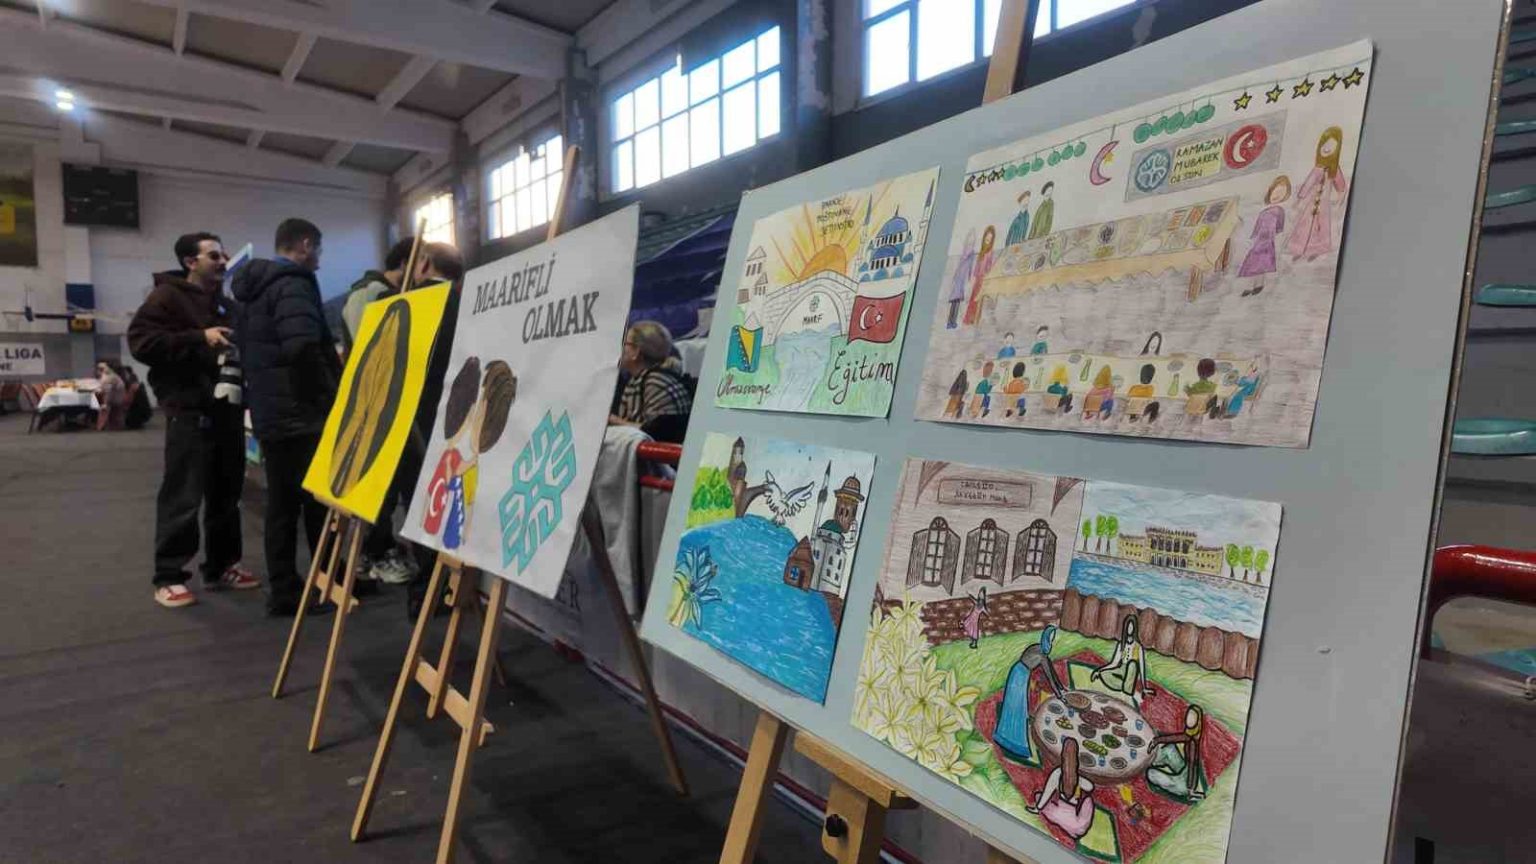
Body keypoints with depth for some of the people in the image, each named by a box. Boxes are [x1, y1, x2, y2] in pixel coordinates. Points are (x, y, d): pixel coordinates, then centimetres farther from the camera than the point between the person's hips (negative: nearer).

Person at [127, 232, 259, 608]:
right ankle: (168, 577, 2)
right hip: (190, 410, -8)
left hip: (226, 408, 8)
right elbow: (141, 341, -15)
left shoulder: (223, 301, 20)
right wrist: (199, 338, -22)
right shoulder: (166, 296, -3)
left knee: (226, 494, 11)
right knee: (183, 497, -7)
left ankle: (221, 567, 20)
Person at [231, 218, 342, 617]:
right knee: (320, 501, -2)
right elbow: (303, 347, -25)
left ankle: (282, 590, 15)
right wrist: (331, 395, -13)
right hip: (301, 412, -9)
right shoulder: (292, 285, -12)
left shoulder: (255, 288, 18)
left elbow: (249, 350, 22)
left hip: (270, 412, 9)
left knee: (282, 503, 11)